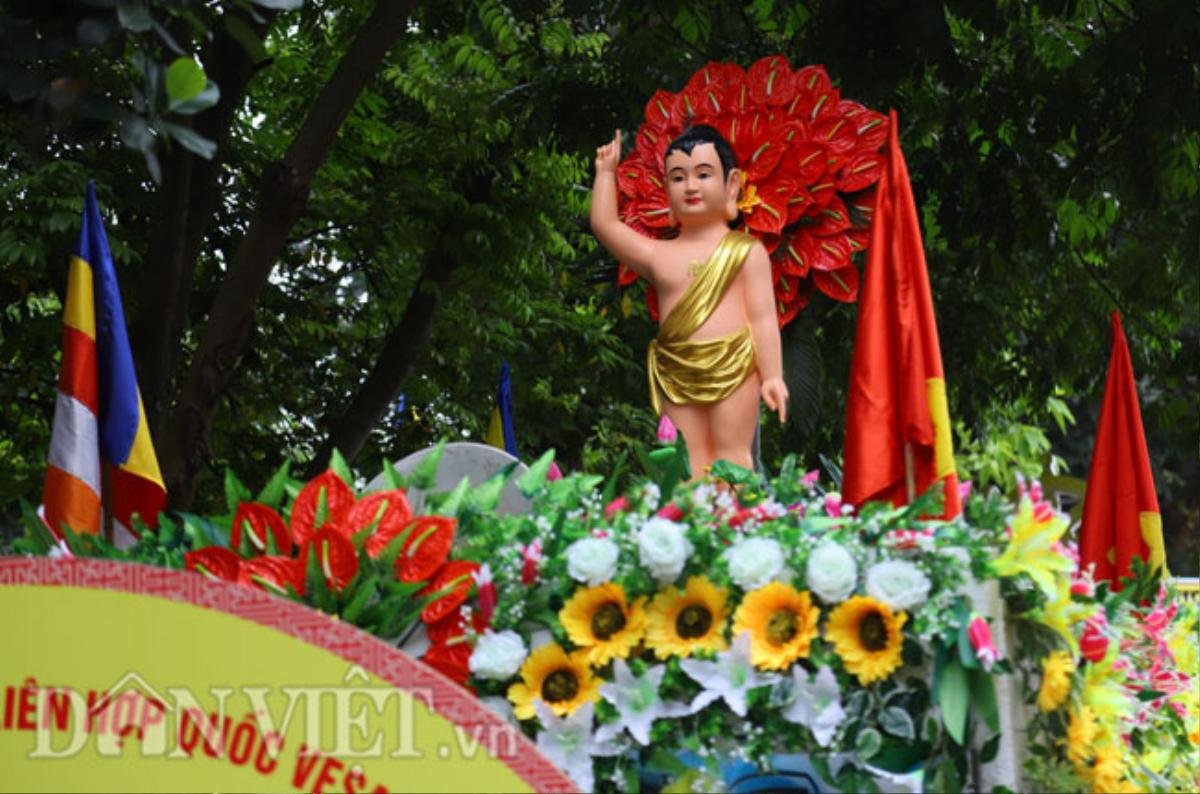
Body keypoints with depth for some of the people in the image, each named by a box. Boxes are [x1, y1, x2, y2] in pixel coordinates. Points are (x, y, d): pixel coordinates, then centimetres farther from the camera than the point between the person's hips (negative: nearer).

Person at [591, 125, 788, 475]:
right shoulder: (659, 255, 11)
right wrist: (606, 172, 15)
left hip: (732, 367, -4)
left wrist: (772, 376, -9)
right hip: (677, 376, 4)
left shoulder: (746, 251, 1)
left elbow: (763, 317, -3)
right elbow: (604, 225, 13)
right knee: (688, 462, 1)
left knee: (731, 455, -3)